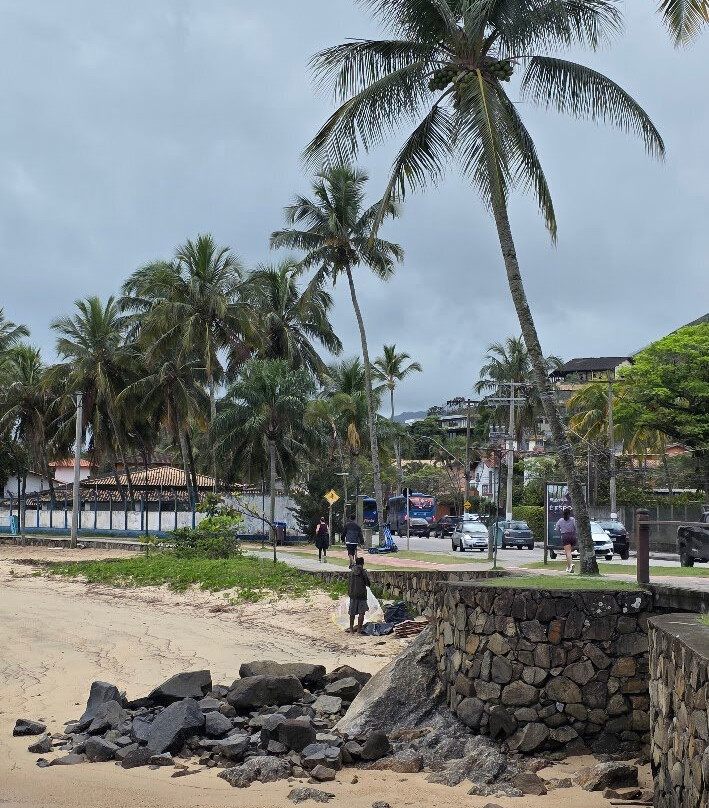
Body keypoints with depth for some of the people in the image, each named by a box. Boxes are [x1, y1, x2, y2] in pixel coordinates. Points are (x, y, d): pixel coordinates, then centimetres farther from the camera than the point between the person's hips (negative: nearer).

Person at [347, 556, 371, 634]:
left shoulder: (351, 572, 4)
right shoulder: (363, 572, -9)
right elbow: (368, 584, -5)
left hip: (352, 594, 4)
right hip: (361, 594, -4)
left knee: (352, 613, 13)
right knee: (361, 613, -1)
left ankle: (351, 629, 19)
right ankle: (359, 630, -6)